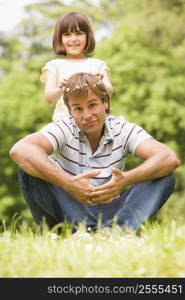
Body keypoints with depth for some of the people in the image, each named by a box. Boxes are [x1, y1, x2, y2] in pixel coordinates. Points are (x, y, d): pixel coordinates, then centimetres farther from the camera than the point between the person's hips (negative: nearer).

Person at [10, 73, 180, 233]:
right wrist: (68, 183, -43)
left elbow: (170, 159, -21)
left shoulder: (123, 130, -5)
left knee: (165, 178, -18)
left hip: (110, 214, 2)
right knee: (29, 169, -27)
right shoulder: (63, 129, -10)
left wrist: (126, 180, -39)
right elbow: (19, 150, -32)